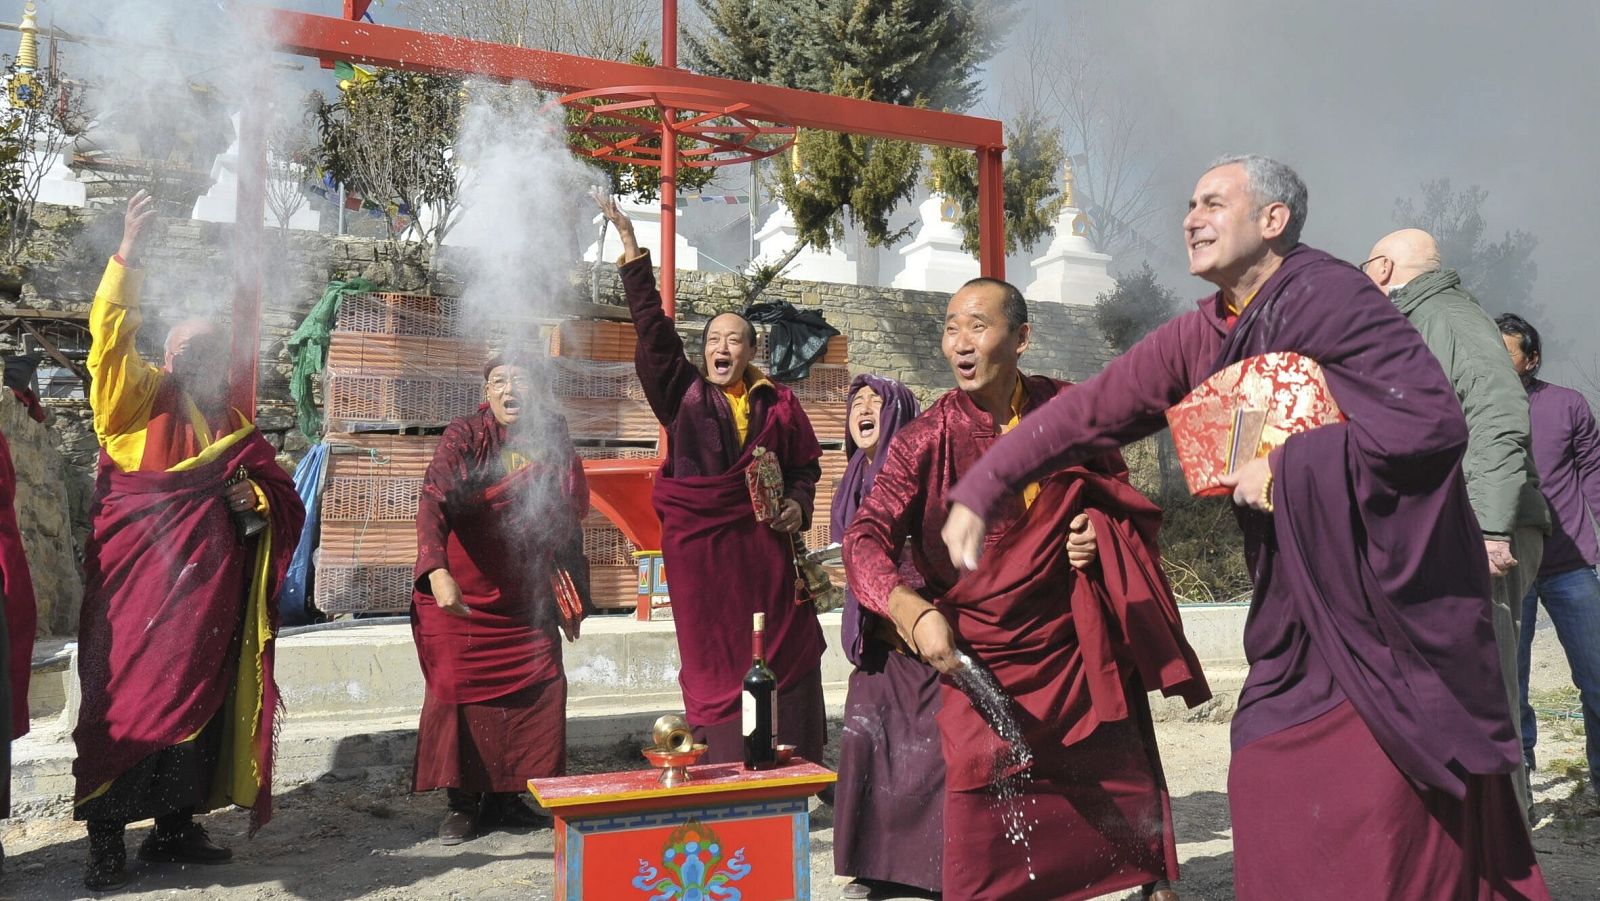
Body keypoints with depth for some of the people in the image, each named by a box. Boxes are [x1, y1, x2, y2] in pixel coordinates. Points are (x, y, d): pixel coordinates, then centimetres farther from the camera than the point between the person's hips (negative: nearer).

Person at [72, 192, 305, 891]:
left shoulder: (235, 428, 16)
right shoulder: (137, 397, 6)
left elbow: (281, 498, 17)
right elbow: (111, 336, -11)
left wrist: (253, 503, -6)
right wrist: (128, 255, -19)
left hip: (210, 589, 4)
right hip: (139, 578, -4)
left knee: (200, 702, 7)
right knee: (125, 699, -4)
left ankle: (175, 828, 19)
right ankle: (105, 841, 5)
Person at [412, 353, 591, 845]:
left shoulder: (554, 443, 1)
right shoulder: (464, 437, -12)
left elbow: (568, 523, 10)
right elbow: (433, 502, -27)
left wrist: (572, 596, 11)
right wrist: (437, 572, -43)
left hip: (527, 599, 4)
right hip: (461, 595, -4)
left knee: (541, 689, 2)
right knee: (459, 690, -2)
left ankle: (505, 795, 18)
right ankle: (461, 802, 13)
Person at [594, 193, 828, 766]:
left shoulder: (778, 404, 8)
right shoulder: (683, 395, 5)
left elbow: (806, 465, 16)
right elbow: (651, 326, -1)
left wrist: (798, 505, -4)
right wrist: (630, 245, -5)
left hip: (762, 541, 1)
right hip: (698, 541, -1)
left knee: (785, 651, 2)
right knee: (713, 659, 3)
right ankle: (721, 769, 11)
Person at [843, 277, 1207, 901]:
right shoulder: (926, 440, -9)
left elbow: (1127, 499, 13)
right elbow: (867, 536, -16)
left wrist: (1102, 535, -10)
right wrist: (912, 609, -33)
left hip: (1079, 640, 3)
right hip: (980, 657, -2)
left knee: (1125, 776, 15)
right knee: (982, 790, -8)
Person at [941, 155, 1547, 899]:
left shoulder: (1327, 296, -17)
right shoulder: (1201, 338, 5)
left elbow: (1433, 422, -25)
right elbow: (1089, 412, 6)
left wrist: (1287, 469, -20)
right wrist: (980, 494, 2)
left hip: (1398, 595, -7)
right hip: (1301, 614, 7)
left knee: (1392, 828, -4)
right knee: (1271, 791, 10)